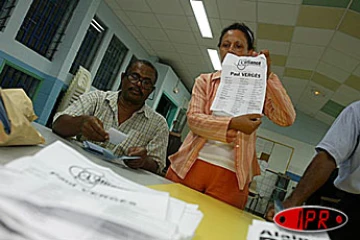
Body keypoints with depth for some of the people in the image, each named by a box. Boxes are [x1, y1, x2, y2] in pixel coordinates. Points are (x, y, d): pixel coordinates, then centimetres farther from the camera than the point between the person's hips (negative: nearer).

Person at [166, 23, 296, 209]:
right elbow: (193, 119, -4)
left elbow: (287, 119, -3)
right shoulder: (205, 81, 11)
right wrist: (233, 124, -20)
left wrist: (267, 75, -7)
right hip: (192, 166, 1)